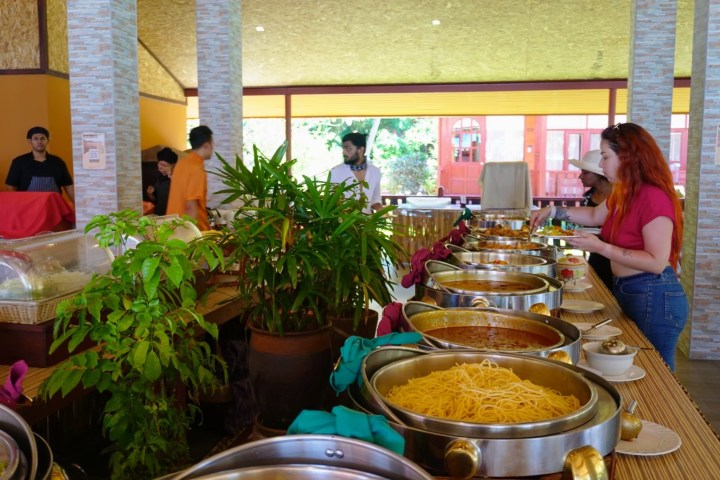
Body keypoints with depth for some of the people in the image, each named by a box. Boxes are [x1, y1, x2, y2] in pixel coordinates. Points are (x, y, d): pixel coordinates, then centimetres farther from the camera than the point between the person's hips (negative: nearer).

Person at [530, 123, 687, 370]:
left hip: (654, 299, -9)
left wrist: (602, 248, -24)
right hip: (626, 292, 9)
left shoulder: (653, 197, -21)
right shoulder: (624, 195, 8)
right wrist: (553, 211, 18)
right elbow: (595, 215, 27)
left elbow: (657, 262, -25)